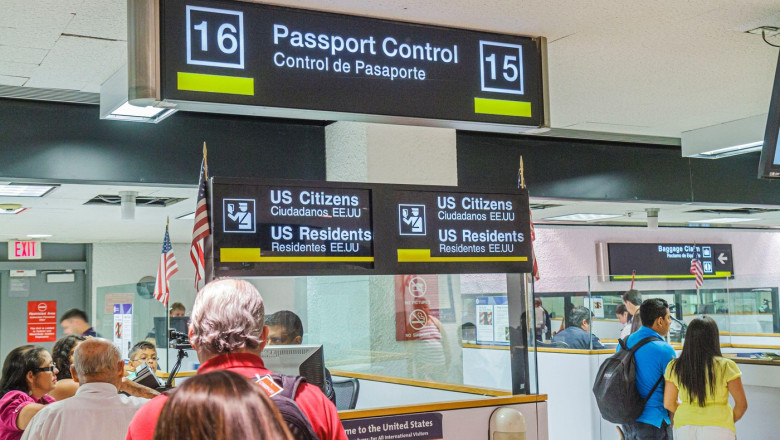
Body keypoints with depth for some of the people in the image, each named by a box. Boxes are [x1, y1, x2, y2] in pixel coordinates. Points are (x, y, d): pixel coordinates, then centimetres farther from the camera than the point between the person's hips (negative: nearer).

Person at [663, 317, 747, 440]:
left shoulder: (674, 367, -2)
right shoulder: (725, 366, -9)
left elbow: (668, 404, 5)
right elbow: (741, 404, -3)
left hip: (684, 429, 2)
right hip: (718, 429, -2)